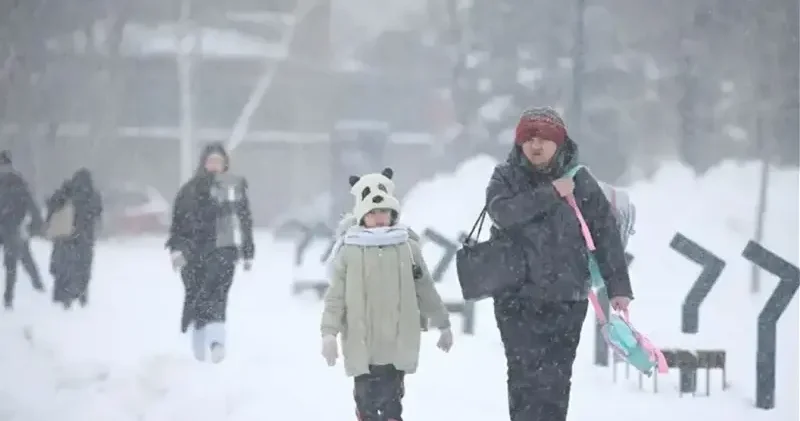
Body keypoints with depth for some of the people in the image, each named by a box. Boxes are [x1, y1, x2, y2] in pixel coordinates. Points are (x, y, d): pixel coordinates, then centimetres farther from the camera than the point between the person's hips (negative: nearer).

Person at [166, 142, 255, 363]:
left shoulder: (236, 186, 9)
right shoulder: (190, 190, 8)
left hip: (224, 248, -1)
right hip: (194, 251, 1)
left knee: (216, 293, -12)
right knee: (195, 295, 0)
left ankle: (216, 340, -16)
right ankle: (199, 347, 3)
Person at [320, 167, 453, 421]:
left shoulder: (408, 248, 3)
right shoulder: (349, 251, -2)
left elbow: (426, 291, 12)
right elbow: (335, 295, -3)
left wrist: (443, 324, 18)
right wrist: (329, 332, -12)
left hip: (397, 344, 1)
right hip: (362, 344, -1)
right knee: (367, 400, 5)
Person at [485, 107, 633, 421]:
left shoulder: (579, 180, 3)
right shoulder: (507, 177, 2)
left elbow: (605, 233, 4)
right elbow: (501, 212, -19)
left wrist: (618, 286, -1)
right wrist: (550, 194, -21)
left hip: (567, 298, 1)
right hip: (518, 298, -1)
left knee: (556, 380, 2)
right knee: (526, 377, -6)